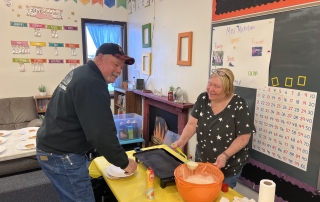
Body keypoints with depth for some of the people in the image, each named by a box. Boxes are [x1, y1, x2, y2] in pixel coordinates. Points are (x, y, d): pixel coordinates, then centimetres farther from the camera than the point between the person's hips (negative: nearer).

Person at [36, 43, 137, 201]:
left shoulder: (82, 73, 10)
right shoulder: (92, 84, -23)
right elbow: (101, 133, -28)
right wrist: (124, 163, -16)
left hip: (54, 147, 10)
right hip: (62, 155, -10)